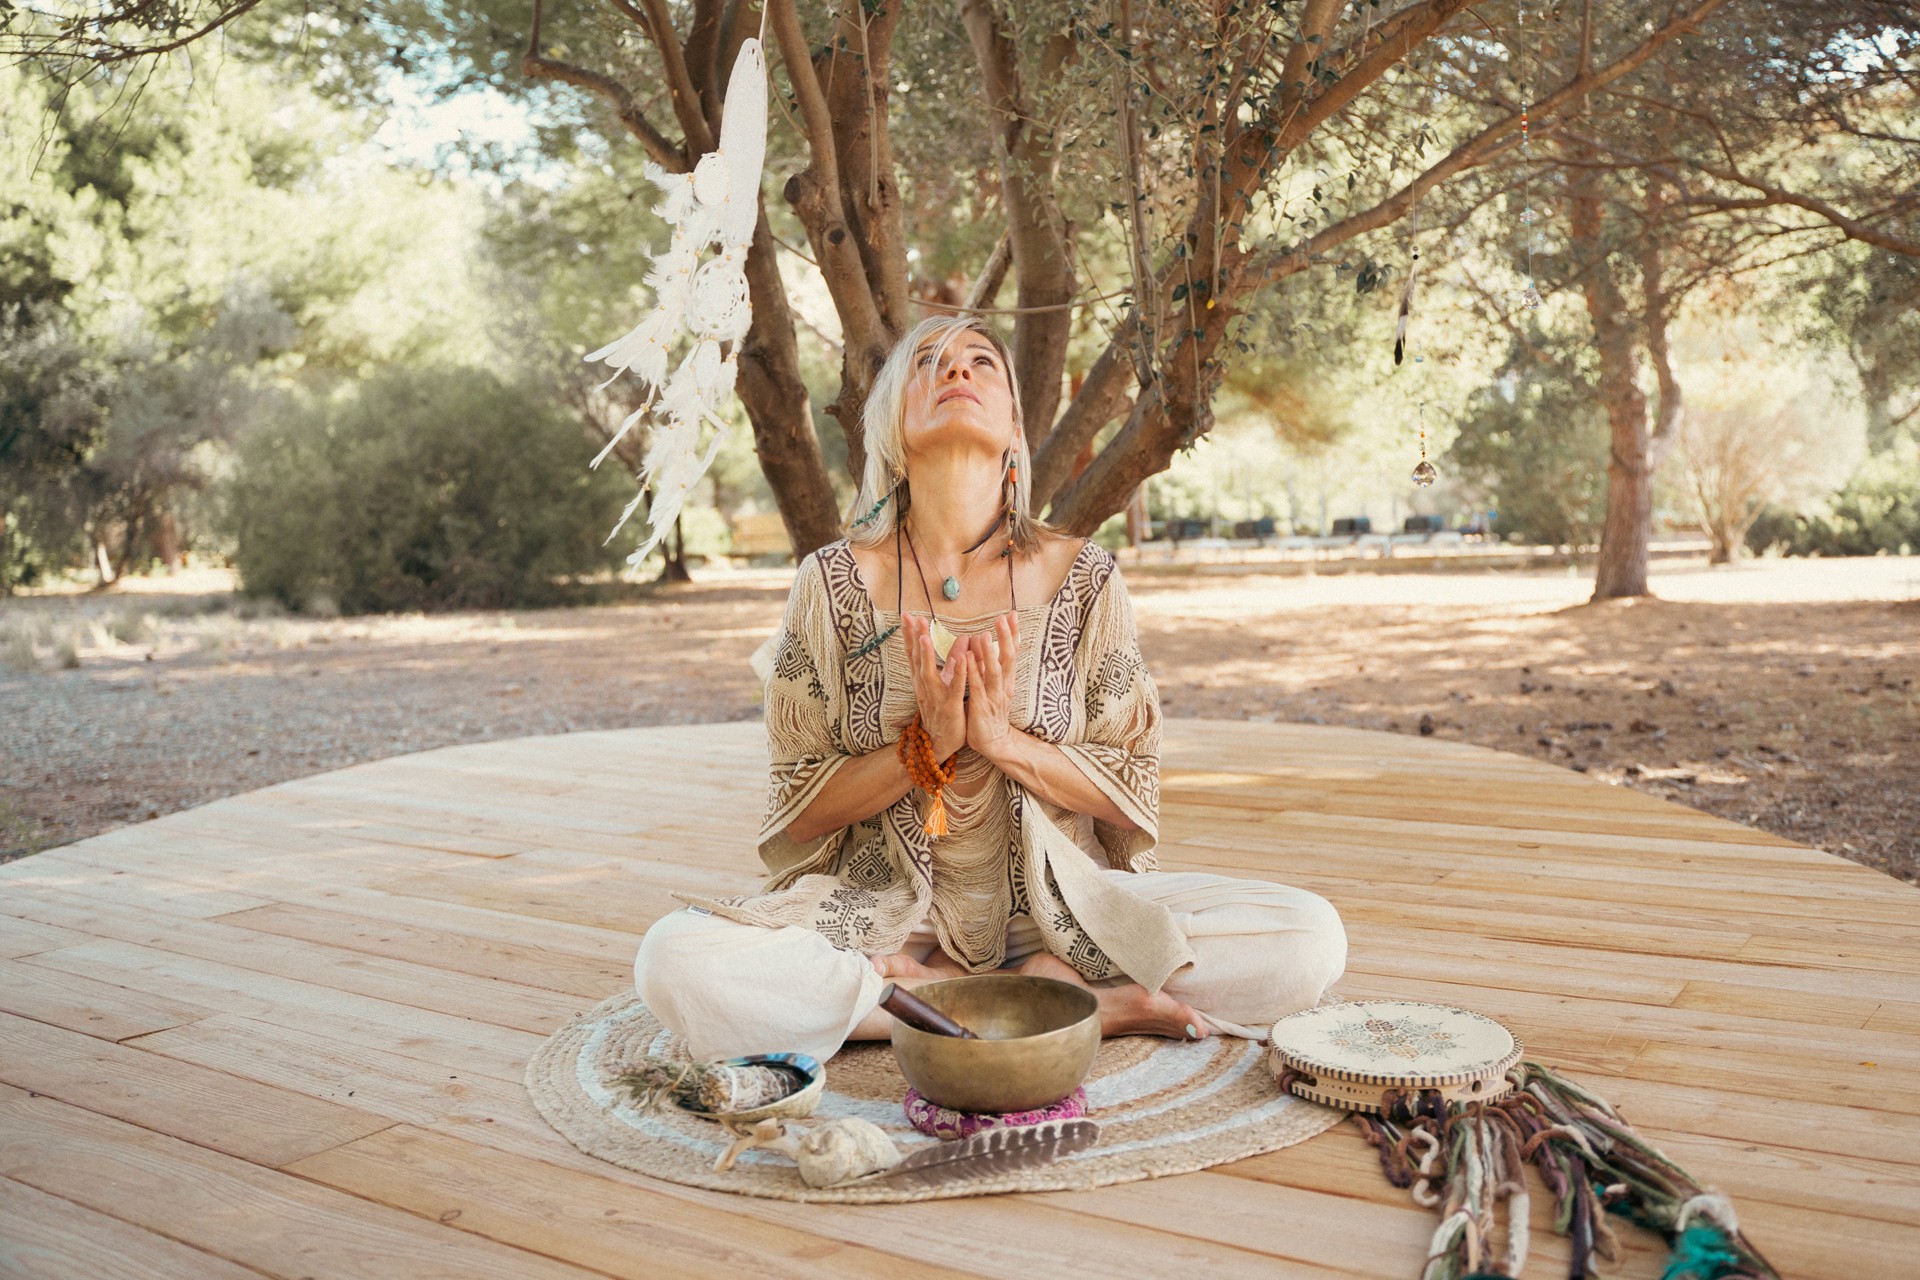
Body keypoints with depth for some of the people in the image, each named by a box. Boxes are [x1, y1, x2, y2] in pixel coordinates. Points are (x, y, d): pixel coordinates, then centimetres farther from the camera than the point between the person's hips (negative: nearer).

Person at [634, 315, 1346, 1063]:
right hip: (885, 914, 0)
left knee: (1310, 936, -20)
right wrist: (923, 747, -19)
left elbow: (1133, 800, 0)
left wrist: (1006, 741, -17)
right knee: (676, 960, -30)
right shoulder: (835, 583, -4)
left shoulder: (1081, 579, -2)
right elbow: (798, 810, -2)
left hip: (1061, 909, 1)